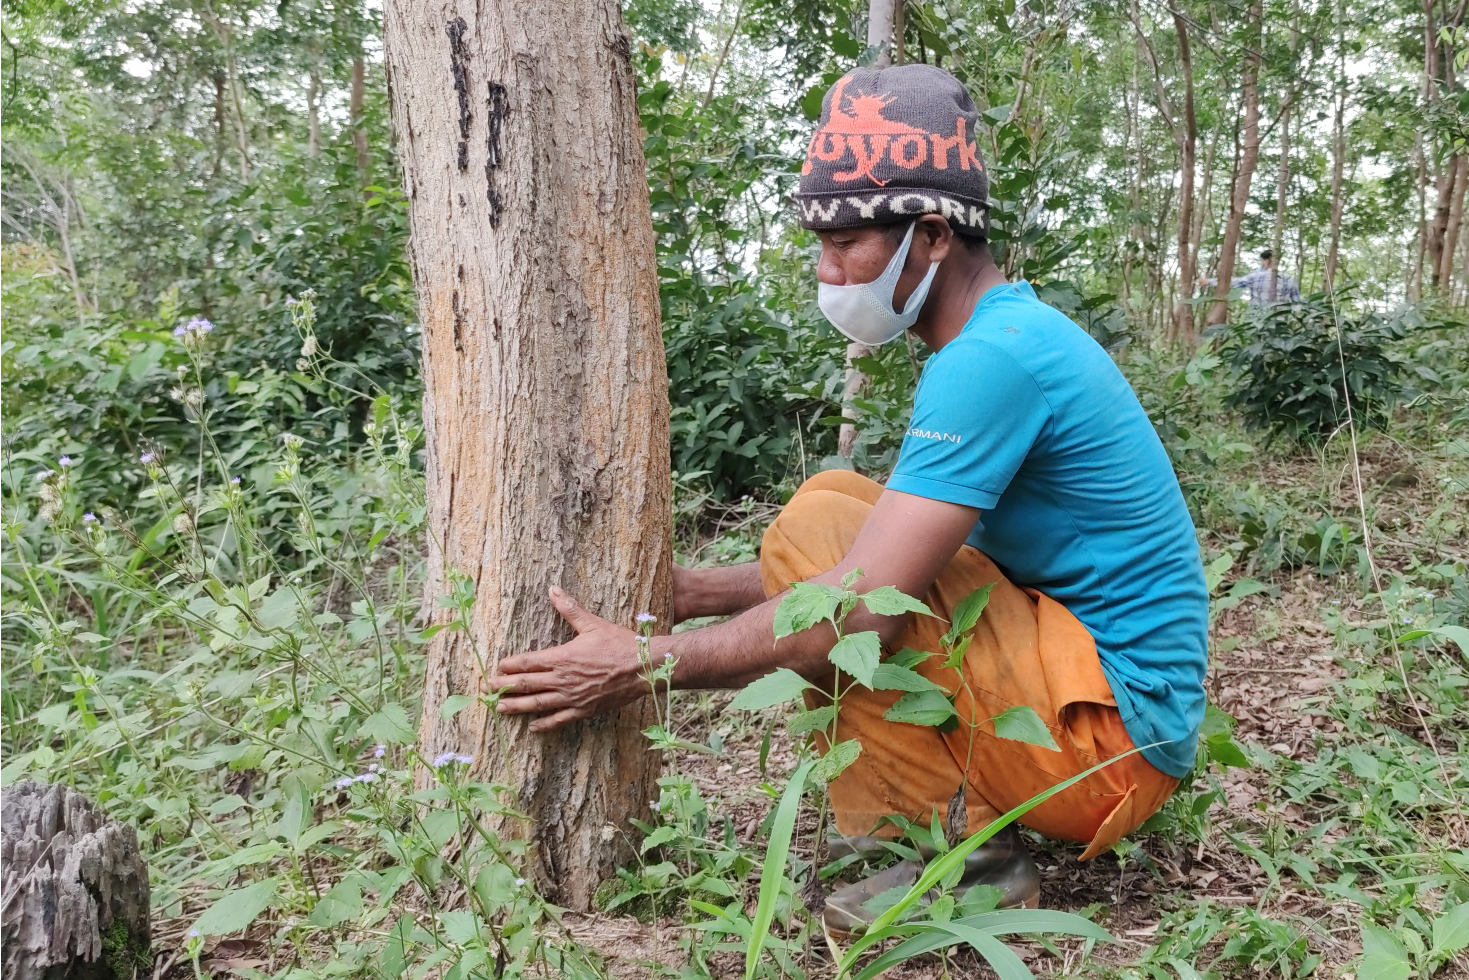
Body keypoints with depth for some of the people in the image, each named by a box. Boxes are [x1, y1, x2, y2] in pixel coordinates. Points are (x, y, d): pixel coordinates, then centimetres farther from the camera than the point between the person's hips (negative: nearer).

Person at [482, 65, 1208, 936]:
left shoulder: (994, 358, -21)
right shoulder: (1013, 332, 10)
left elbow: (861, 610, -26)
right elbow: (882, 558, 13)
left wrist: (642, 664, -17)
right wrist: (685, 592, 7)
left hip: (1112, 738, -10)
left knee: (820, 527, -16)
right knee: (840, 511, 10)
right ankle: (950, 821, 5)